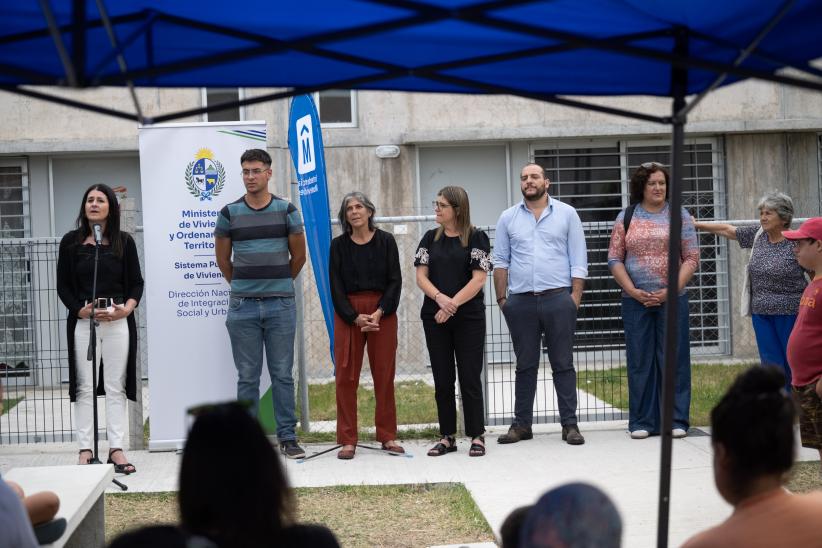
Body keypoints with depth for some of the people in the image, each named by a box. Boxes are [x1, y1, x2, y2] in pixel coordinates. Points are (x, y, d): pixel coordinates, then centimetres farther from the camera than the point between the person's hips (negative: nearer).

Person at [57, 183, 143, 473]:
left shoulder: (124, 241, 7)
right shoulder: (71, 241, 5)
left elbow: (136, 282, 8)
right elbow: (63, 285, 5)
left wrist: (128, 307, -10)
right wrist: (81, 309, -11)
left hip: (118, 322, 1)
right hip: (83, 322, 0)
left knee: (116, 387, 2)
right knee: (85, 387, 0)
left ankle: (116, 448, 5)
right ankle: (85, 450, 4)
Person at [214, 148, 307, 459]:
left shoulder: (286, 211, 3)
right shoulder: (230, 213, 3)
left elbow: (299, 256, 12)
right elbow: (222, 259, 13)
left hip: (281, 304, 0)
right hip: (242, 305, 0)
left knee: (283, 375, 3)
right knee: (247, 377, 4)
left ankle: (287, 437, 9)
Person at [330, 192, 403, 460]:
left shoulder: (386, 241, 3)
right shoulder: (339, 245, 4)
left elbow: (395, 280, 0)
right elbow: (336, 286, 1)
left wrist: (379, 312, -13)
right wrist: (355, 317, -11)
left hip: (383, 313, 0)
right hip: (347, 314, 0)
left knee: (384, 375, 2)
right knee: (346, 376, -2)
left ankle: (387, 436, 11)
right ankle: (347, 440, 3)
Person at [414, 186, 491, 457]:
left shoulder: (476, 237, -3)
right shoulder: (430, 238, 9)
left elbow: (478, 279, -9)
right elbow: (421, 276, 3)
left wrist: (453, 304, -16)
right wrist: (440, 298, -15)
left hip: (469, 316, -4)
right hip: (435, 318, 4)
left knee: (470, 378, -1)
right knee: (442, 379, 7)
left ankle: (477, 436, 7)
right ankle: (447, 437, 14)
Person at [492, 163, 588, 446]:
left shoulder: (566, 214, 5)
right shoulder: (508, 218, 10)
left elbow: (578, 260, 3)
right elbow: (500, 261, 10)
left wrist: (575, 297, -5)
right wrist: (501, 298, 2)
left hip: (558, 298, -2)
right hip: (520, 302, 2)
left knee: (563, 364, 1)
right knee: (525, 366, 7)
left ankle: (570, 424, 4)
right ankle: (522, 424, 13)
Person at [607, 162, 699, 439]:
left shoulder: (679, 216, 5)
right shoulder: (626, 217, 7)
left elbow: (692, 258, 1)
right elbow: (614, 259, 4)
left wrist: (671, 290, -11)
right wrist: (633, 291, -7)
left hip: (672, 299, -1)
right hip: (636, 301, 1)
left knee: (673, 359, 1)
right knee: (639, 361, 4)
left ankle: (676, 420, 8)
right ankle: (642, 422, 10)